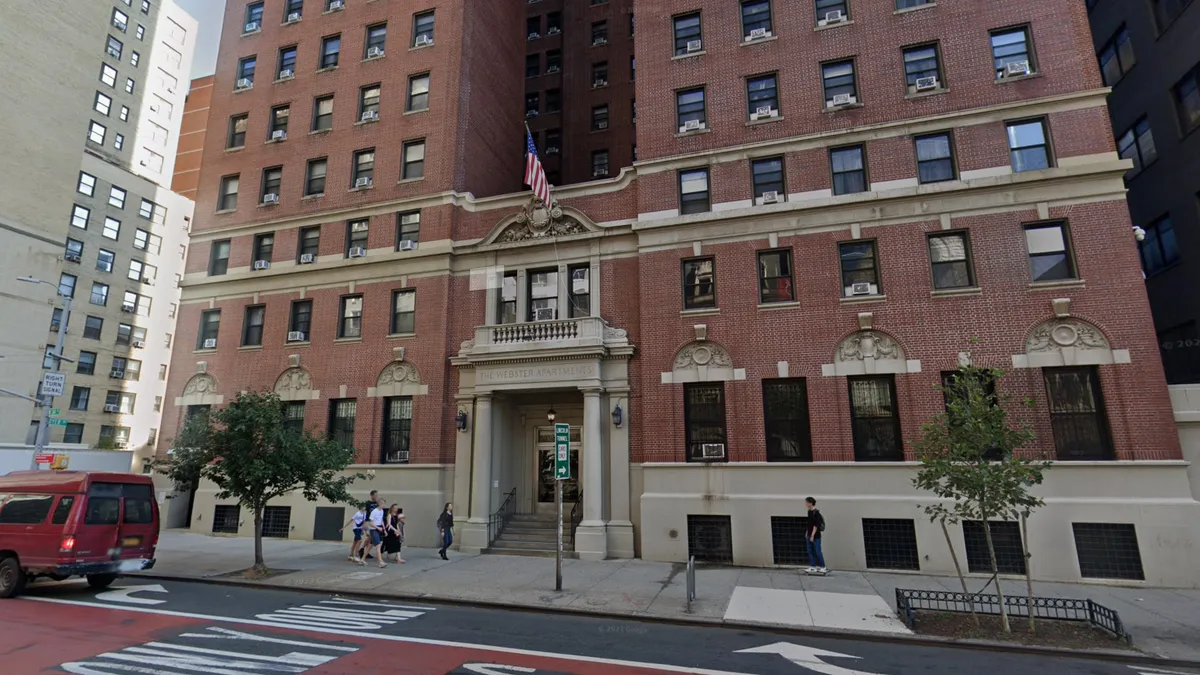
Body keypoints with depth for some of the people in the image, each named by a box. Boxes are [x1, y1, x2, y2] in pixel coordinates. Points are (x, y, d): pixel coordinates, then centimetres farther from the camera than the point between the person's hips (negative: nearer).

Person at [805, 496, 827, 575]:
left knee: (817, 551, -1)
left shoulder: (816, 512, -17)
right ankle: (812, 566, 15)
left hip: (816, 536, -8)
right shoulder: (809, 511, 9)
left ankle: (823, 567, 11)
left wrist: (812, 535, -21)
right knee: (810, 551, 9)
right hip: (810, 535, 8)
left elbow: (816, 525, -20)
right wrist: (807, 532, 19)